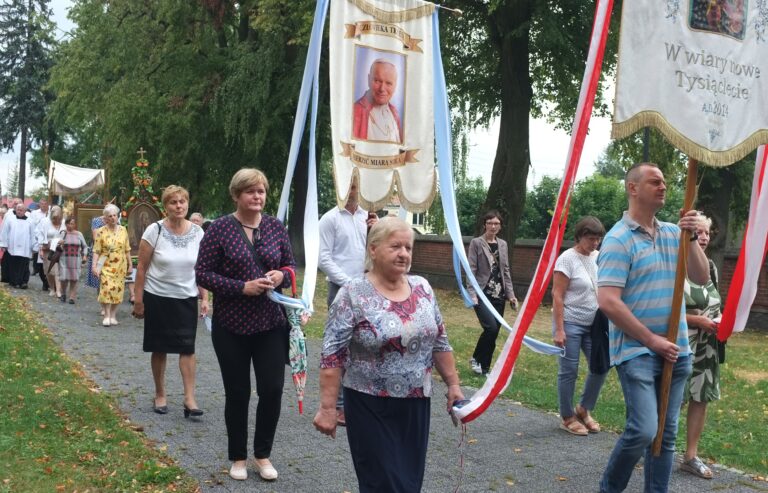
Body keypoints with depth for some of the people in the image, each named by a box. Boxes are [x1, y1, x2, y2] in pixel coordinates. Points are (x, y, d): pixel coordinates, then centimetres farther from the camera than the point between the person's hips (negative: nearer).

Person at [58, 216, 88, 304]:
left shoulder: (79, 234, 8)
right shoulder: (62, 233, 2)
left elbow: (84, 246, 17)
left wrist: (84, 255, 4)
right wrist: (60, 245, -17)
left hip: (76, 260, 1)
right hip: (64, 259, -1)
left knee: (74, 279, -1)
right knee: (64, 278, -4)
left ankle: (72, 297, 6)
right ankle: (63, 294, 22)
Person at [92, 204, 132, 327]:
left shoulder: (123, 230, 5)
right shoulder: (101, 232, -3)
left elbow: (127, 250, 10)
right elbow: (96, 251, -5)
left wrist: (130, 265, 9)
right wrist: (94, 266, -13)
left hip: (120, 267, 3)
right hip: (106, 266, -3)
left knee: (117, 290, 4)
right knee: (106, 289, -10)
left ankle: (113, 315, 14)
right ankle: (106, 315, 1)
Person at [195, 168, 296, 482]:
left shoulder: (276, 227, 4)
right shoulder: (220, 229, -7)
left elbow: (290, 265, 13)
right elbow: (202, 274, -9)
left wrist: (282, 276, -11)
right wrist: (243, 287, -19)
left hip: (271, 324, 3)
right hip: (231, 326, -3)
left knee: (272, 389, 0)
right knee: (237, 393, 8)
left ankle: (263, 454, 22)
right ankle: (238, 458, 26)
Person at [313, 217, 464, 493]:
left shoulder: (422, 288, 3)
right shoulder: (353, 294, -12)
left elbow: (439, 343, 11)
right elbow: (332, 355, -13)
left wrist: (453, 384, 8)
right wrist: (327, 407, -16)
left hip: (416, 405, 5)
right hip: (371, 408, -5)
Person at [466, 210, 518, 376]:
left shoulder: (503, 244, 12)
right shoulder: (476, 243, -3)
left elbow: (506, 270, 15)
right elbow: (471, 270, -7)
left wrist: (510, 294, 8)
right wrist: (472, 294, -16)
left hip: (499, 295, 5)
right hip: (482, 294, -5)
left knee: (494, 332, 4)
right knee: (491, 328, -19)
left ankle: (485, 368, 16)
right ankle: (476, 358, 3)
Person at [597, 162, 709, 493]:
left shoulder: (673, 234, 10)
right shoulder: (619, 239, -10)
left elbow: (701, 278, 7)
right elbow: (608, 302, -17)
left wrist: (691, 238, -8)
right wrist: (651, 340, -14)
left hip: (676, 351, 7)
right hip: (636, 350, -6)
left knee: (666, 434, 9)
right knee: (643, 430, -14)